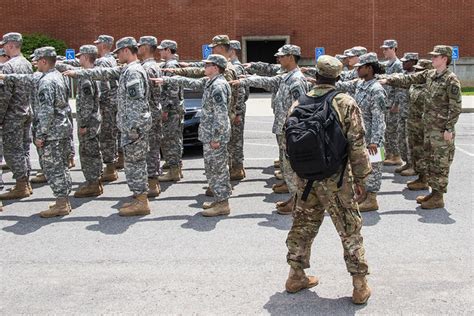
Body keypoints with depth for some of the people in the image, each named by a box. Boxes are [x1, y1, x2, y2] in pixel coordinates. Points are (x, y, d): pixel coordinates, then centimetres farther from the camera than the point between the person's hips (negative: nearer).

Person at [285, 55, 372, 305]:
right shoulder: (346, 104, -9)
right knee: (349, 229, 6)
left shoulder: (299, 104, 3)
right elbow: (357, 144, -10)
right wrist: (361, 178, -2)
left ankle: (296, 276, 26)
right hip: (336, 177, -4)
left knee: (303, 224, 17)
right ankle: (360, 285, 10)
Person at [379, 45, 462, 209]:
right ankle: (434, 191, 26)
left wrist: (449, 129, -17)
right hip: (429, 127, 8)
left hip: (442, 129, -8)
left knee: (441, 163, -1)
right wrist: (388, 80, 1)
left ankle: (438, 198, 6)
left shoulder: (451, 79, -13)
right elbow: (409, 79, 12)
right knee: (429, 160, 14)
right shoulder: (429, 75, 9)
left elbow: (456, 107, -15)